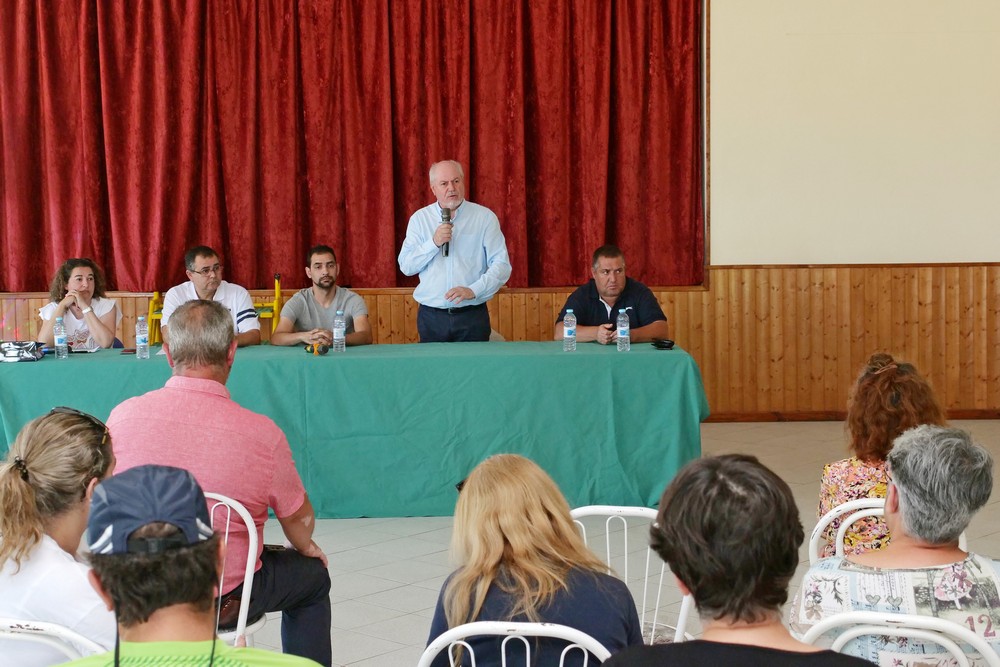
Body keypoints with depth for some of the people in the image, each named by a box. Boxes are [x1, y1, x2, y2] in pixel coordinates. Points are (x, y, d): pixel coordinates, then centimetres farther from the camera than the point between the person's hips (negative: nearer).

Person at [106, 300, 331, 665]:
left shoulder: (123, 415, -14)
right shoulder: (261, 433, -21)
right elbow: (300, 519, -5)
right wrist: (306, 548, 20)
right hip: (225, 598, -4)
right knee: (313, 575, 26)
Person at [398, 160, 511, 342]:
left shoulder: (485, 217, 1)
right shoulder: (419, 219, 7)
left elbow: (501, 265, -4)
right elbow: (406, 266, 2)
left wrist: (473, 290, -18)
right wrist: (434, 243, -12)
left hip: (473, 316, -1)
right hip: (431, 317, 1)